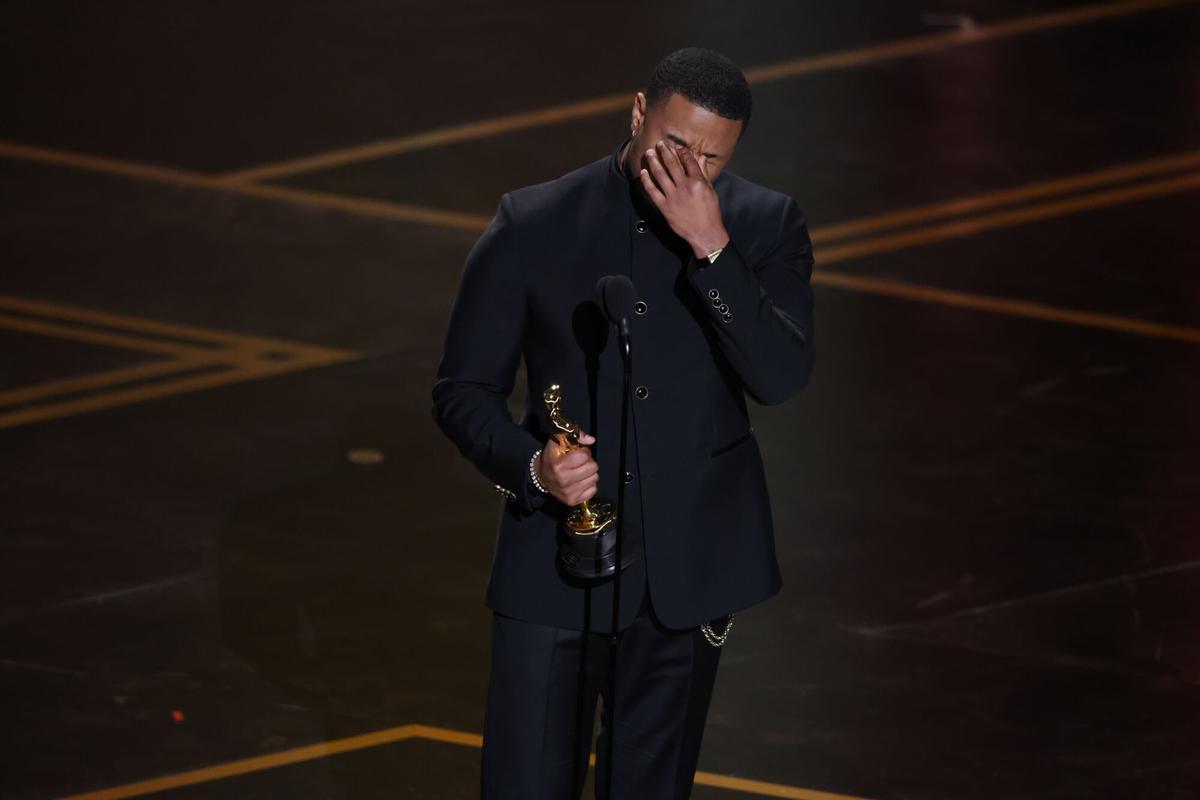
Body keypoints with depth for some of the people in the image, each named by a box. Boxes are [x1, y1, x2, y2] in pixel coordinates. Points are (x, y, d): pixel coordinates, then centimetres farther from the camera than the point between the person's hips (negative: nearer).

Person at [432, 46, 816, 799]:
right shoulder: (533, 225, -6)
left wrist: (712, 247, -25)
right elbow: (464, 390, -1)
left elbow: (783, 376, -17)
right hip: (556, 566, -1)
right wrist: (531, 465, -20)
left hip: (688, 567, 1)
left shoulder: (764, 225, -3)